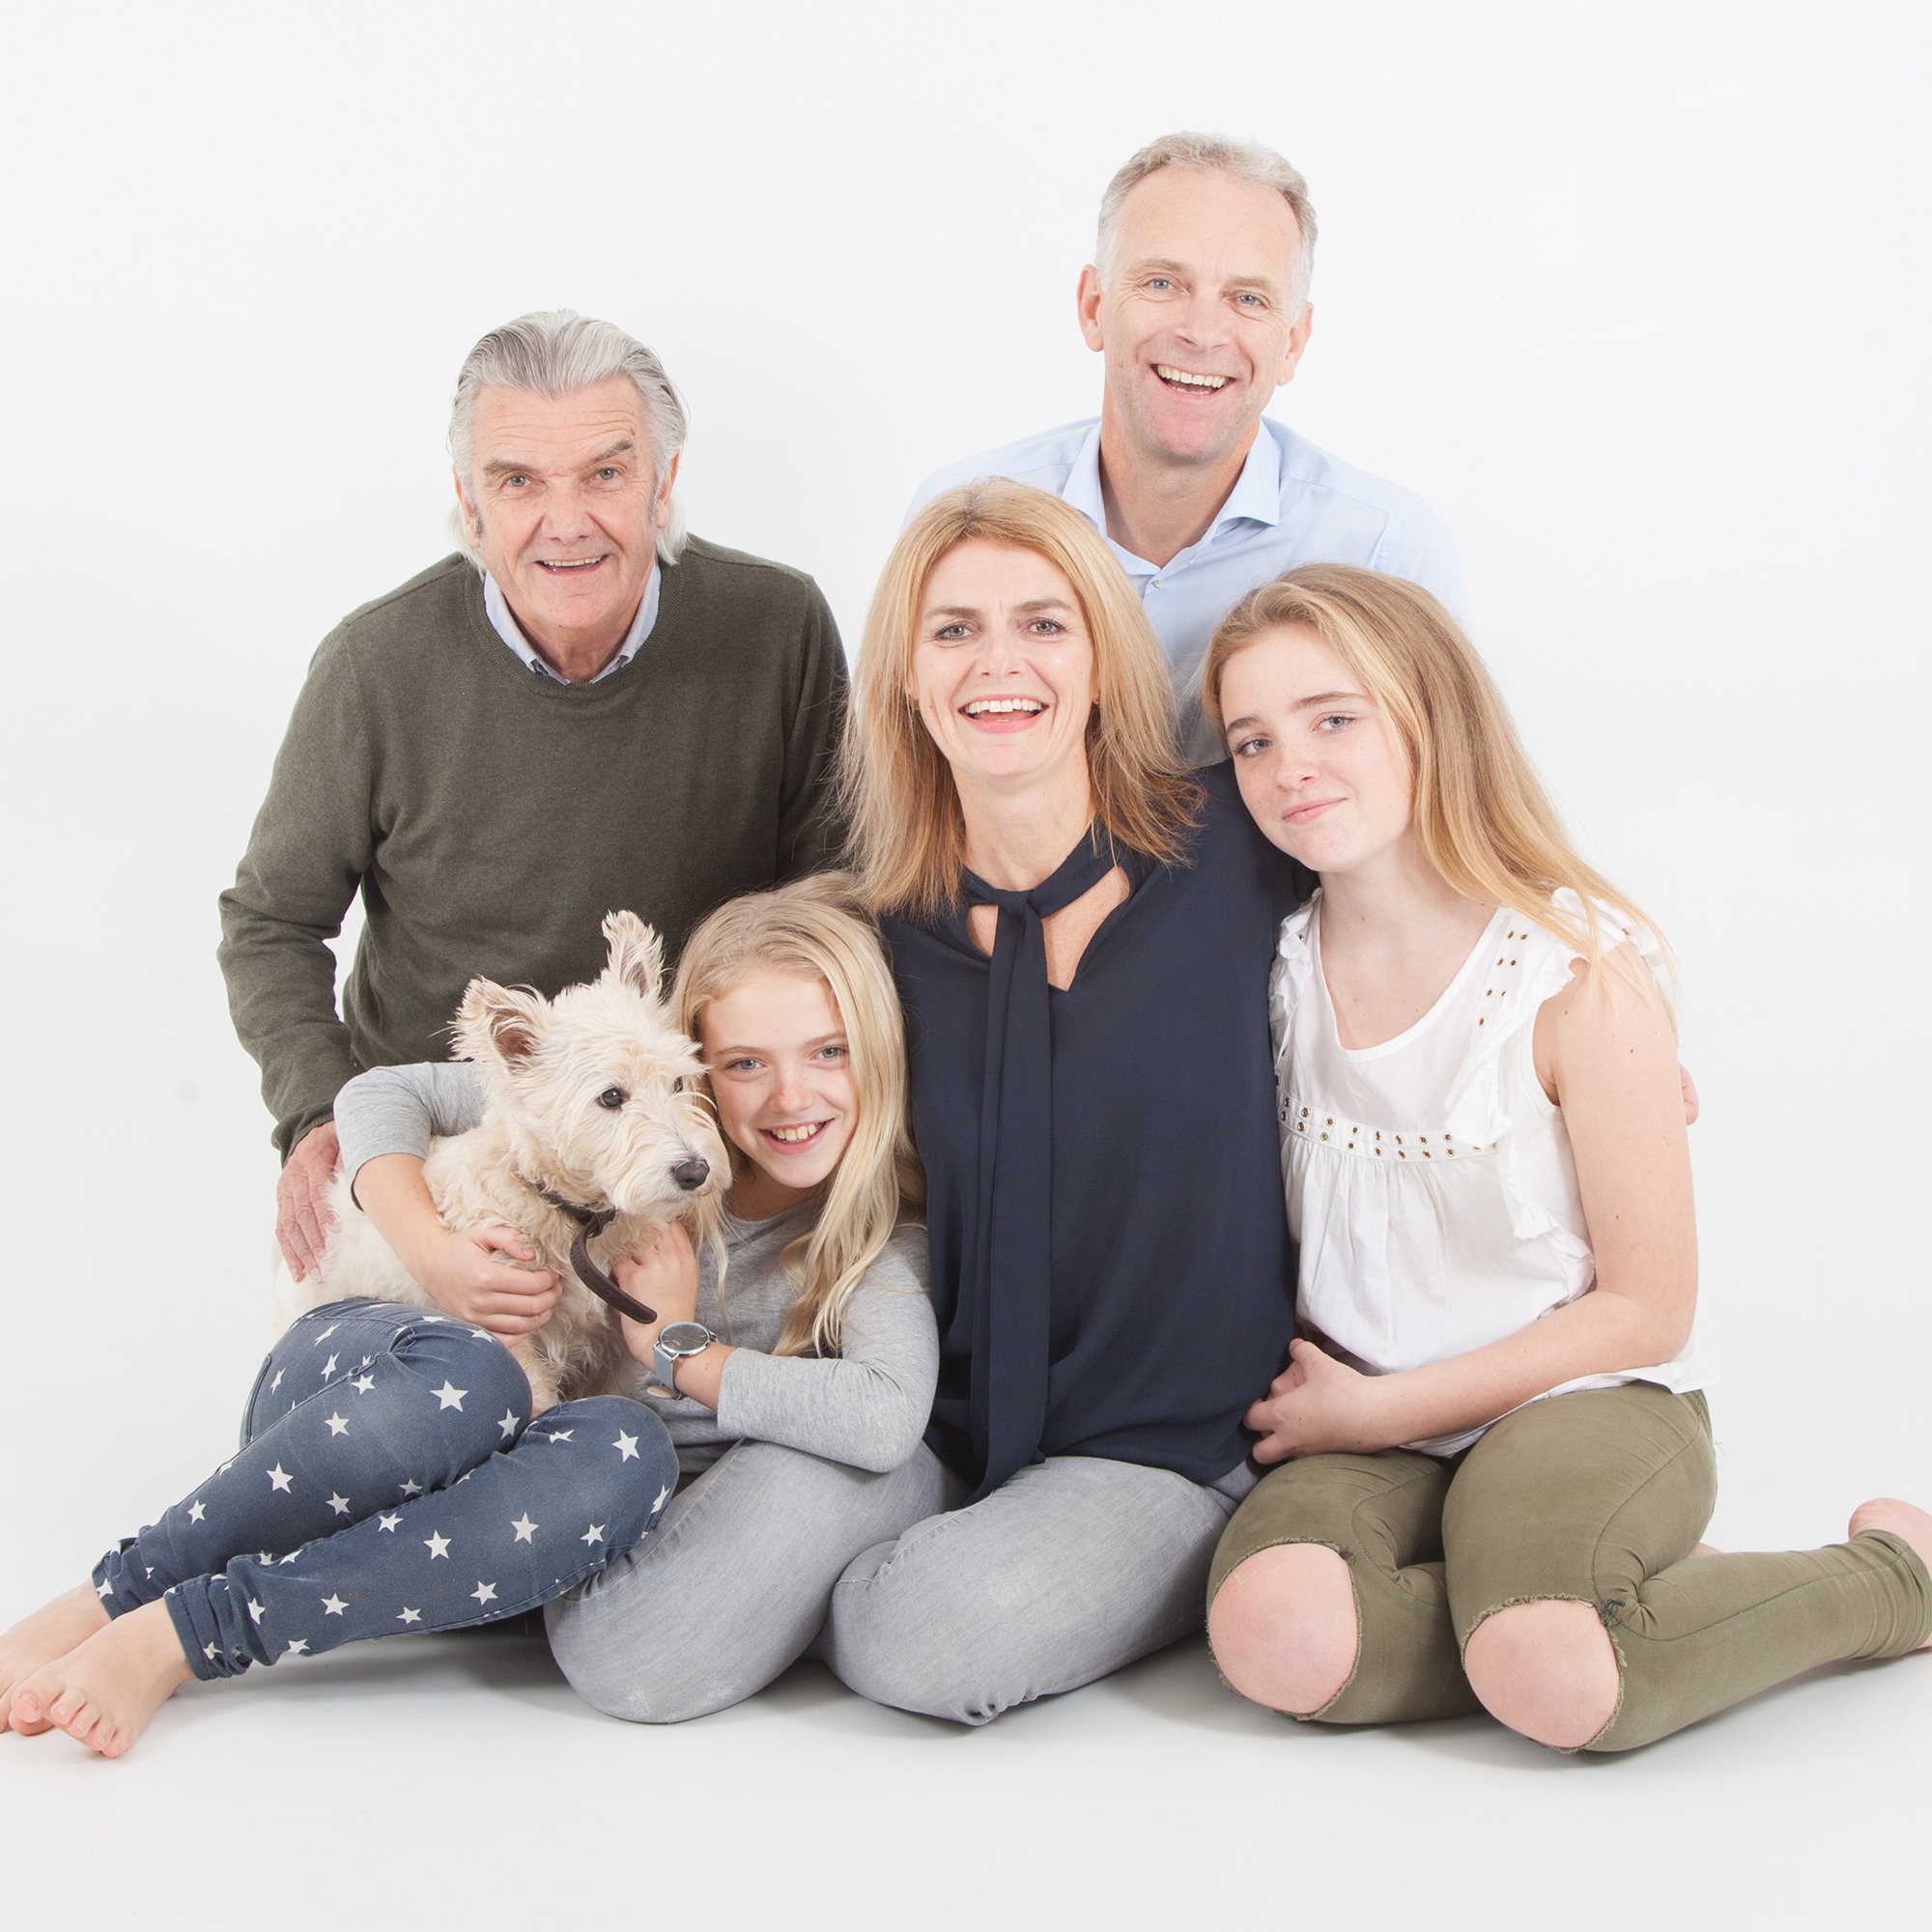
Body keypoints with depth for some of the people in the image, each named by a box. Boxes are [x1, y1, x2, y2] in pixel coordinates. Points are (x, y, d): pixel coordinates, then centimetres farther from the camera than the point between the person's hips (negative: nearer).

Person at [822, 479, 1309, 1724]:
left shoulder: (1233, 850, -8)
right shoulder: (885, 928, 1)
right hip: (961, 1440, 4)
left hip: (1182, 1445, -3)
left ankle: (1208, 1576, 2)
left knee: (933, 1638, -28)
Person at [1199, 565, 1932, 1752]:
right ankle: (1603, 1597, -5)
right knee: (1278, 1640, -30)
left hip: (1590, 1402, -3)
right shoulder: (1273, 971, 3)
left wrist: (1374, 1405, -10)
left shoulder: (1580, 973, -11)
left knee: (1551, 1683, -33)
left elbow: (1647, 1311, -7)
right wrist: (1306, 1399, -4)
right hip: (1367, 1440, 3)